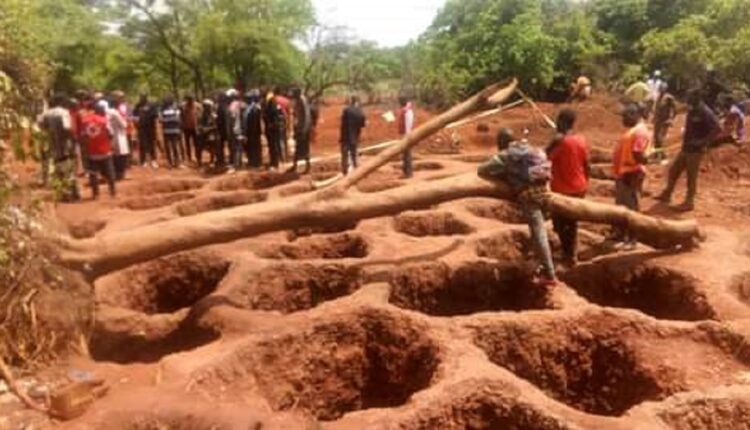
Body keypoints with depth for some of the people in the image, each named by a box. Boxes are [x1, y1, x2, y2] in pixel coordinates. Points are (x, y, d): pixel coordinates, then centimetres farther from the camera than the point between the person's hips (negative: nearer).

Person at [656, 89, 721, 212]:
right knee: (674, 170, 14)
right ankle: (667, 195, 26)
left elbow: (717, 128, -25)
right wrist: (685, 140, 14)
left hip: (695, 150, -9)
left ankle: (689, 202, 8)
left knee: (691, 176, -1)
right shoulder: (692, 111, 10)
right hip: (685, 148, 9)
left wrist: (703, 141, -24)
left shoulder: (705, 112, -17)